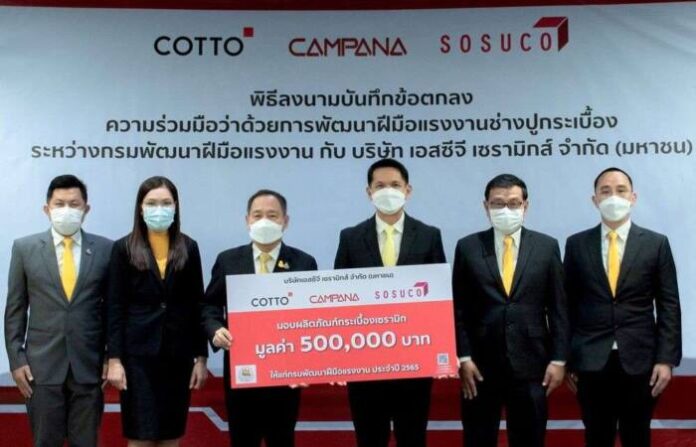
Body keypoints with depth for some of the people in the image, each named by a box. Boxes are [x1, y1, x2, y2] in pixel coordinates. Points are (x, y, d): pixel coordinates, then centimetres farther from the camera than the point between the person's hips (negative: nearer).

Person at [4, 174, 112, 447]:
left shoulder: (105, 249, 1)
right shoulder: (25, 248, 2)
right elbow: (15, 310, 4)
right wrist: (17, 360, -2)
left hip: (89, 365, 0)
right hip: (42, 365, 0)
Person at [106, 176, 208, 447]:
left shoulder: (188, 248, 5)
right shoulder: (124, 248, 0)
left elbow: (197, 305, 6)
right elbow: (114, 307, -2)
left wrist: (201, 356, 2)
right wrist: (114, 358, -8)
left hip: (178, 354, 2)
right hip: (138, 354, -2)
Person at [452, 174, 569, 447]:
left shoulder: (546, 247, 4)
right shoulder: (468, 247, 2)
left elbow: (558, 309, 4)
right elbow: (458, 309, 2)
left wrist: (558, 359, -1)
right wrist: (463, 358, -5)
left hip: (530, 364, 0)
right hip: (480, 366, 0)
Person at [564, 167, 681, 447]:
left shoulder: (656, 244, 2)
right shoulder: (577, 244, 4)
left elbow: (668, 306, 1)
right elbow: (568, 305, 5)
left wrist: (666, 359, -6)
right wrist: (565, 359, 3)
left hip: (640, 360, 0)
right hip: (591, 361, 0)